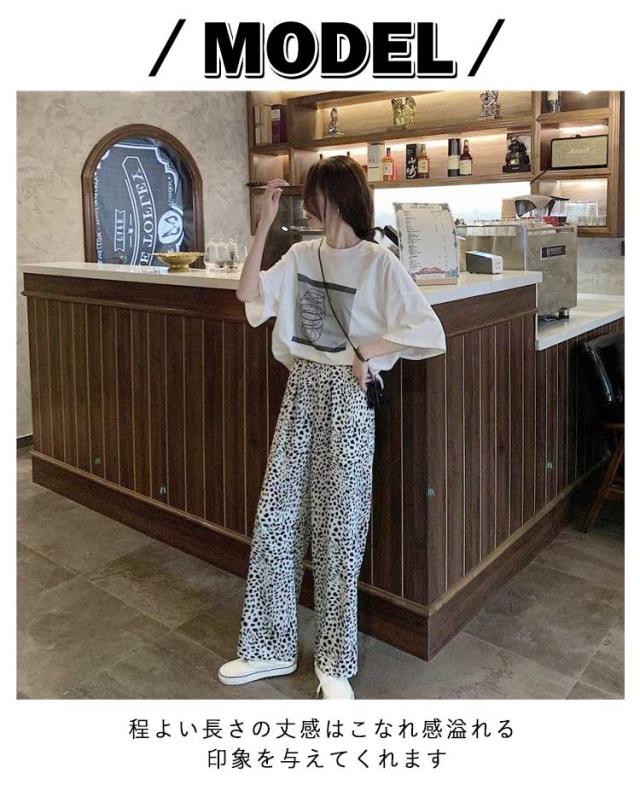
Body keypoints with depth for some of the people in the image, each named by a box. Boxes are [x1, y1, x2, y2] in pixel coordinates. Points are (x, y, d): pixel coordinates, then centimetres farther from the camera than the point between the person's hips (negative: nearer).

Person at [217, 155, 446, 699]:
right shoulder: (302, 255, 9)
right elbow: (250, 294, -1)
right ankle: (272, 648, 25)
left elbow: (429, 332, -15)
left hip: (345, 397, -6)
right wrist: (265, 223, -3)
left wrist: (365, 352, -14)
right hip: (301, 393, 6)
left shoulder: (377, 262, -9)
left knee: (338, 527, 3)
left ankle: (335, 662, 22)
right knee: (274, 519, 8)